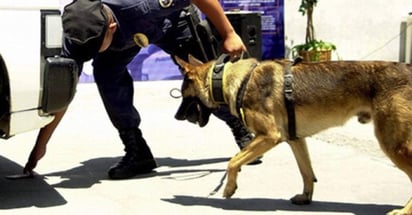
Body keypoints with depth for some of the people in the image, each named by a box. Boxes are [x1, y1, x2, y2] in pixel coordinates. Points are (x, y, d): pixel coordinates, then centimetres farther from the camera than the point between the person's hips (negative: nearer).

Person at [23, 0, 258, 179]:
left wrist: (229, 34, -28)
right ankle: (137, 153, -11)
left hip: (168, 20, -2)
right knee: (106, 74, -24)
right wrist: (40, 146, -25)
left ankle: (242, 129, 20)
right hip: (126, 31, 2)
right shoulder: (78, 36, -34)